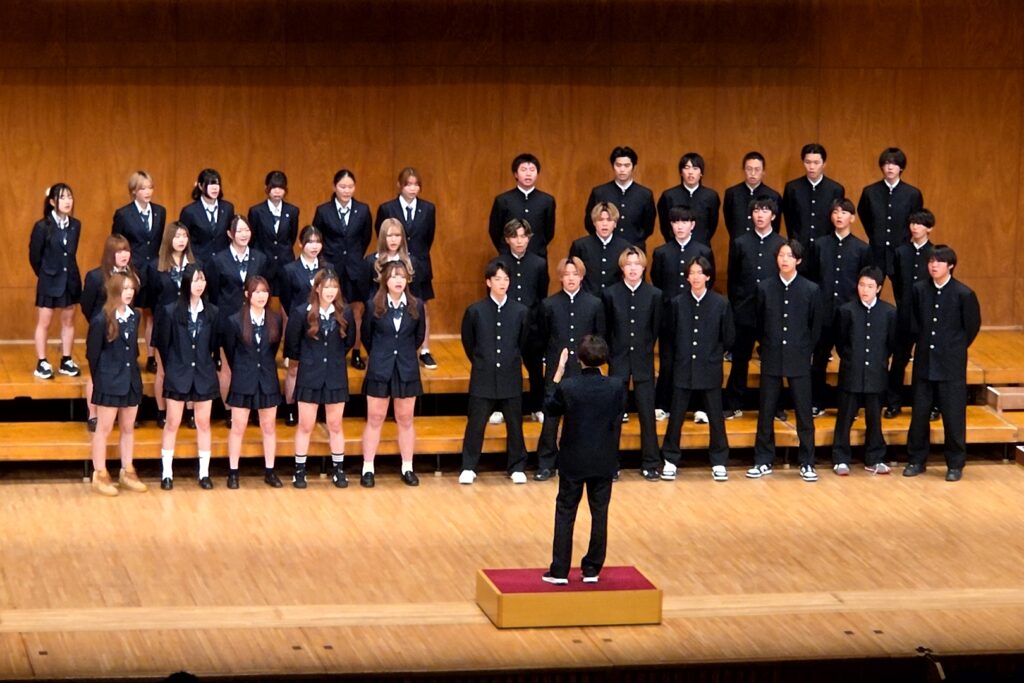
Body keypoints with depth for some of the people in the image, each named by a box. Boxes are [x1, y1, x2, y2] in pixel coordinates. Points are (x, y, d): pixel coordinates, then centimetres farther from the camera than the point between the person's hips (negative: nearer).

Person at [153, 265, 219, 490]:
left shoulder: (212, 312, -1)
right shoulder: (170, 311, -7)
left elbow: (215, 346, 6)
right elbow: (162, 344, 0)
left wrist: (209, 366, 3)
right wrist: (171, 368, 4)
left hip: (204, 376, 2)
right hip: (178, 375, -2)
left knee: (203, 423, 7)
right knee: (172, 423, 3)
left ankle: (204, 473, 12)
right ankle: (167, 473, 9)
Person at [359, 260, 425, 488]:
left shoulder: (415, 306, -2)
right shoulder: (374, 306, -6)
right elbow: (366, 337, 7)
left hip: (407, 371, 2)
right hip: (379, 370, -2)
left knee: (405, 420, 9)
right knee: (374, 419, 3)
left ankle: (407, 469, 15)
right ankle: (367, 469, 7)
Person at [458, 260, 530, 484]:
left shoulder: (521, 312, 0)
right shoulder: (475, 311, -4)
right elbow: (468, 343, 8)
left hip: (511, 378, 1)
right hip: (483, 378, -1)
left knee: (514, 424, 7)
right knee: (475, 423, 1)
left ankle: (517, 467, 18)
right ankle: (469, 467, 12)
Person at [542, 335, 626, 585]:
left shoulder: (567, 386, -17)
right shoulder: (617, 386, -11)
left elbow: (549, 407, 3)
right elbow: (618, 417, -2)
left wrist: (559, 372, 4)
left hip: (573, 461, -1)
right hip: (604, 461, 1)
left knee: (565, 514, 8)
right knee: (599, 514, 11)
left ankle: (560, 571, 9)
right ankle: (592, 569, 17)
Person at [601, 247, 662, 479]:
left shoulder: (654, 295, -1)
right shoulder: (610, 294, -1)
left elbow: (657, 329, 6)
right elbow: (604, 329, 6)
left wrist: (645, 350, 5)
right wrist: (610, 354, 4)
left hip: (643, 362, 0)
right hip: (618, 361, 0)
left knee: (647, 414, 1)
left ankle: (650, 463, 9)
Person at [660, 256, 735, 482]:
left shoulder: (720, 303, -4)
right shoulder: (678, 303, -1)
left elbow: (729, 338, 4)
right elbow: (670, 335, 9)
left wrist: (713, 353, 6)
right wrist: (683, 352, 8)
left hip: (710, 369, -1)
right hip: (683, 368, 1)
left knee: (716, 416, 5)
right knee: (676, 415, 5)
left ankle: (718, 462, 15)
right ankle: (670, 460, 15)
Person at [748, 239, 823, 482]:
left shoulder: (811, 290, -2)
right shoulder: (765, 288, 1)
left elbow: (816, 326, 6)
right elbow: (758, 322, 10)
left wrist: (805, 350, 6)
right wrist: (767, 346, 8)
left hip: (799, 360, -1)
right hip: (771, 359, 1)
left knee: (804, 413, 2)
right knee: (766, 412, 5)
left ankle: (807, 463, 9)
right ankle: (763, 461, 14)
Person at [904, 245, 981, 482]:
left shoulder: (964, 294, -9)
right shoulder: (919, 290, 1)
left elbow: (972, 327, 1)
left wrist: (955, 349, 5)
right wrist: (924, 344, 9)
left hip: (951, 365, -3)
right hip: (924, 362, 3)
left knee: (954, 416, 1)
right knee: (919, 414, 8)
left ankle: (955, 464, 12)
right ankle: (917, 460, 21)